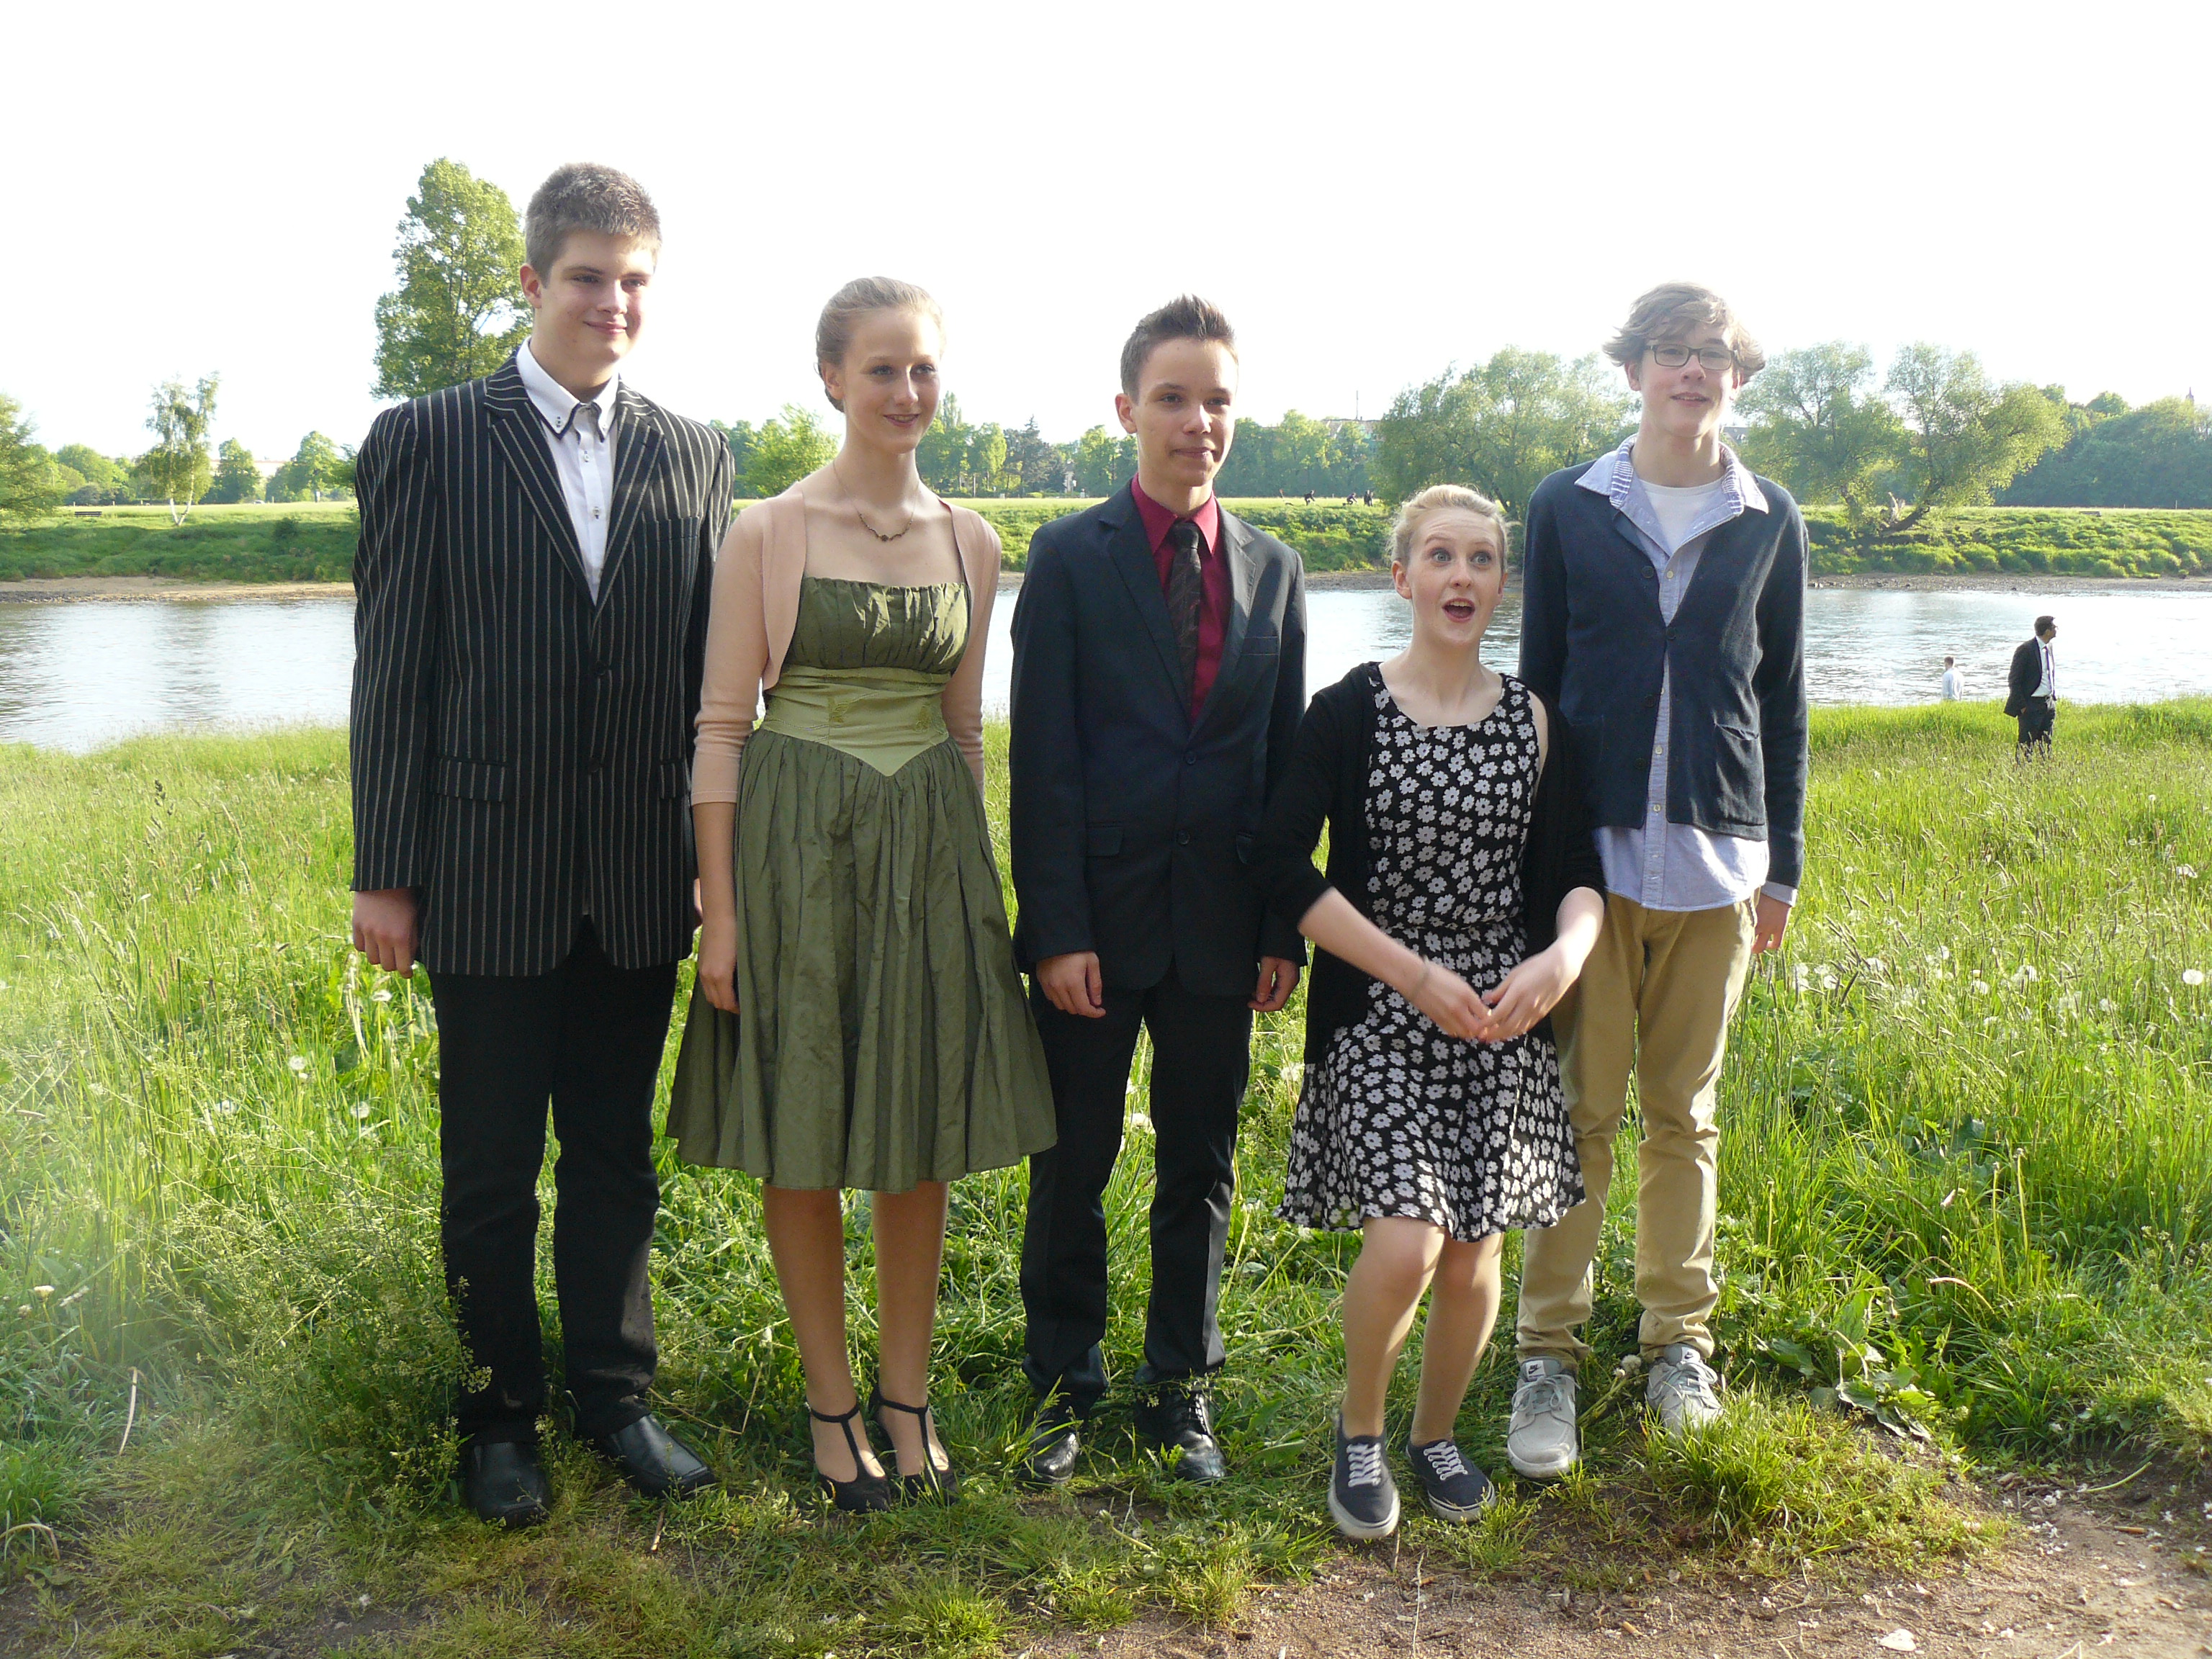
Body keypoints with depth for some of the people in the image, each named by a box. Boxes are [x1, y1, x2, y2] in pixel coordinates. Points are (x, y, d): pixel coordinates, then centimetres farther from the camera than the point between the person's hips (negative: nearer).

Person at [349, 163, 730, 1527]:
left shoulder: (695, 456, 6)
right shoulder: (431, 441, -2)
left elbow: (712, 674, 8)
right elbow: (392, 671, -3)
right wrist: (386, 874, -5)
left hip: (642, 880, 3)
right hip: (490, 876, -2)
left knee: (618, 1154, 15)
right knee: (492, 1169, 10)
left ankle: (617, 1391, 31)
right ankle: (501, 1414, 27)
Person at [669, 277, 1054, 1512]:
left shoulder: (970, 545, 6)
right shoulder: (768, 534, -5)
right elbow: (722, 724, -5)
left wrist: (978, 878, 13)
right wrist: (721, 909, -9)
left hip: (931, 848, 4)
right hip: (798, 845, -3)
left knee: (925, 1132, 9)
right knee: (804, 1141, 5)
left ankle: (908, 1393, 25)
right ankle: (832, 1399, 22)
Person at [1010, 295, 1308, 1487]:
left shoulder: (1273, 569, 8)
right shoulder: (1070, 559, -3)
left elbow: (1285, 761, 8)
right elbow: (1043, 761, -7)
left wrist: (1283, 929, 3)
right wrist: (1055, 930, -12)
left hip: (1218, 927, 3)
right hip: (1096, 919, -3)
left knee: (1202, 1168, 12)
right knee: (1072, 1166, 8)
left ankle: (1180, 1387, 27)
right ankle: (1063, 1386, 24)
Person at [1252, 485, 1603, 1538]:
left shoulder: (1534, 722, 6)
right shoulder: (1349, 713, -5)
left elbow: (1574, 870, 7)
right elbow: (1283, 864, -11)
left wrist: (1562, 957, -16)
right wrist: (1414, 974, -16)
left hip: (1502, 1026, 3)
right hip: (1378, 1017, -3)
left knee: (1473, 1258, 4)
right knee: (1405, 1245, -16)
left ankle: (1435, 1434, 32)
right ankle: (1359, 1430, 13)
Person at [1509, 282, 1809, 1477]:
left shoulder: (1767, 523, 8)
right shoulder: (1566, 509, 4)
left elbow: (1782, 696, 11)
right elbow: (1538, 680, 7)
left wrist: (1783, 860, 9)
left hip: (1714, 851, 2)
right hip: (1592, 843, -1)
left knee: (1684, 1110, 10)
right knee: (1580, 1106, -2)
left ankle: (1678, 1341, 22)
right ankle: (1550, 1355, 7)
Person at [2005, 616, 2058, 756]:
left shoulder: (2048, 648, 11)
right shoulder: (2026, 649, -13)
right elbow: (2014, 681, -13)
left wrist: (2054, 699, 15)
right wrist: (2022, 706, -16)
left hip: (2049, 704, 8)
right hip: (2031, 706, -8)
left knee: (2046, 745, 8)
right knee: (2026, 745, -5)